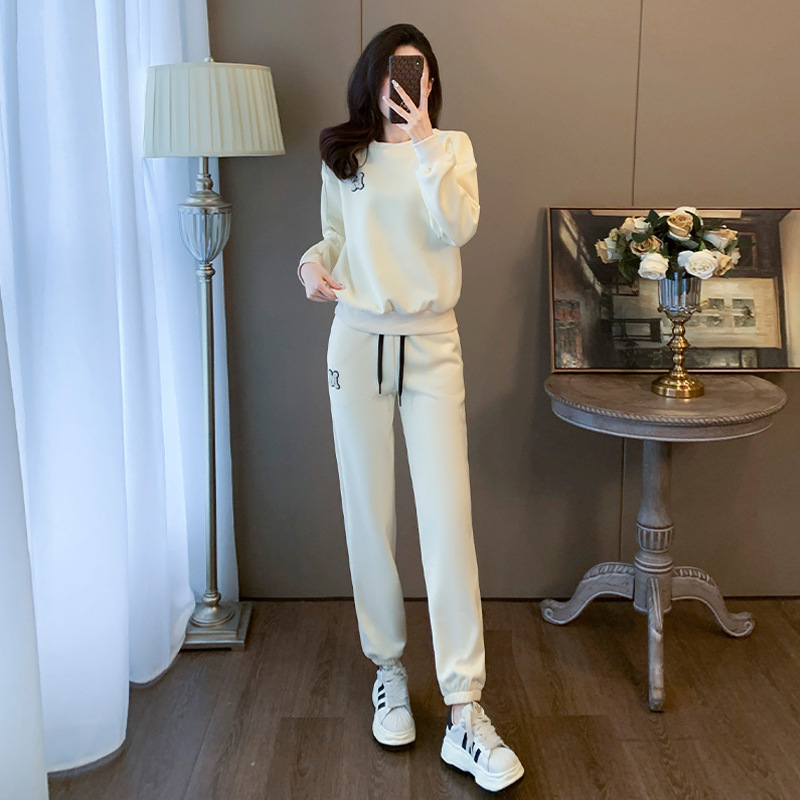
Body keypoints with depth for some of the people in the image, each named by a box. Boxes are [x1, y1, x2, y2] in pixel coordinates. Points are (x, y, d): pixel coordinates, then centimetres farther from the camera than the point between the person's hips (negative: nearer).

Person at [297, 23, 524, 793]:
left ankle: (464, 710, -5)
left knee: (448, 520, -8)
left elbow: (458, 225, -12)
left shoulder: (452, 146, 4)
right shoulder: (342, 155, 8)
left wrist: (423, 142, -18)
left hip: (431, 347, -1)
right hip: (357, 343, 2)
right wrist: (313, 261, -5)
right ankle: (387, 665, 24)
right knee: (369, 516, 5)